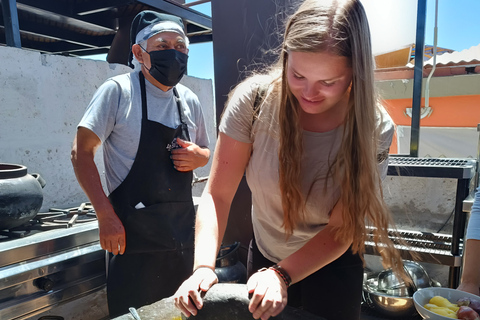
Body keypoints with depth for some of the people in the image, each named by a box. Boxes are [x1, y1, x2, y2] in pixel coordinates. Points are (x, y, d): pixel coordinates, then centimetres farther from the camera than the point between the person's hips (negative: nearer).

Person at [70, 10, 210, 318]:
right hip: (133, 233, -4)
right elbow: (81, 153, -9)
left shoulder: (190, 101, 6)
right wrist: (106, 216, -16)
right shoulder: (118, 90, -9)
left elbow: (205, 153, 18)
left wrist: (197, 157, -7)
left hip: (183, 231, 5)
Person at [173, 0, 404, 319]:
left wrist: (282, 275, -34)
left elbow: (341, 229, -21)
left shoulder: (374, 128, -24)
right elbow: (218, 195, -22)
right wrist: (204, 266, -35)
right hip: (264, 257, 2)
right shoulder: (254, 99, -24)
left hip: (333, 267, -1)